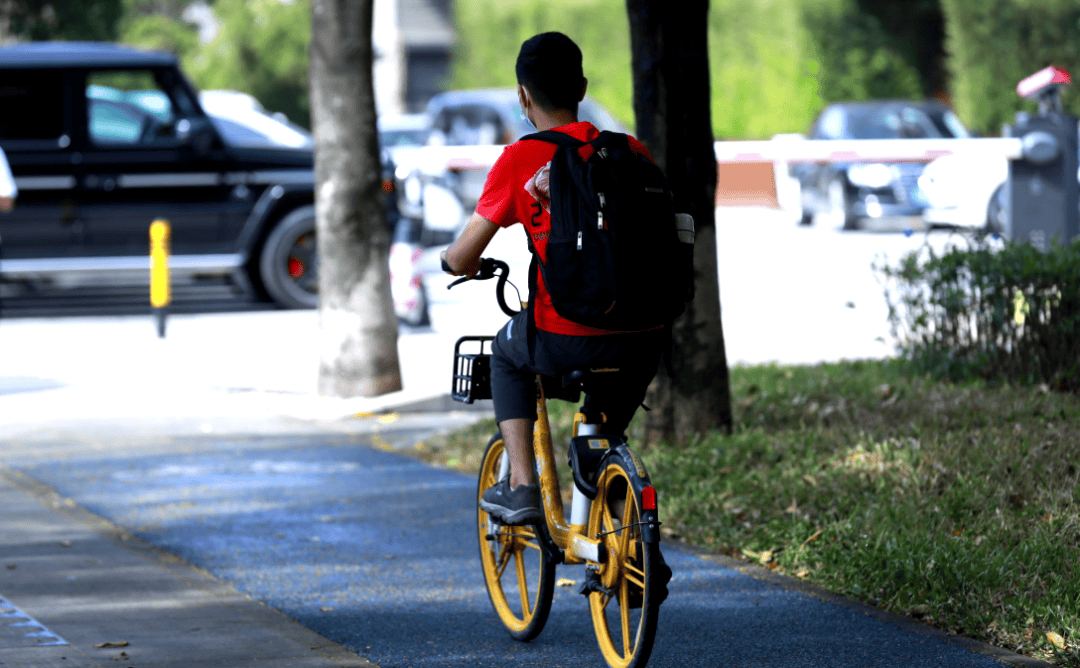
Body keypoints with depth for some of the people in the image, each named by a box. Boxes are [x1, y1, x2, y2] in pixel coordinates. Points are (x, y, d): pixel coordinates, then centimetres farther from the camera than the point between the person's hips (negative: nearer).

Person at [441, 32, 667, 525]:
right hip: (643, 344, 3)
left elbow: (459, 260, 1)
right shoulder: (631, 152, 7)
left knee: (507, 354, 30)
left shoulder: (520, 160, -2)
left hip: (565, 342, -3)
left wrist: (461, 262, 26)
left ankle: (520, 485, 18)